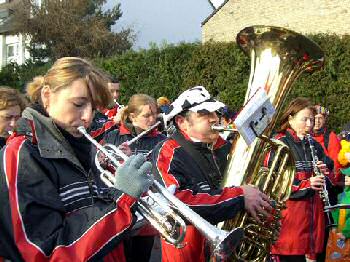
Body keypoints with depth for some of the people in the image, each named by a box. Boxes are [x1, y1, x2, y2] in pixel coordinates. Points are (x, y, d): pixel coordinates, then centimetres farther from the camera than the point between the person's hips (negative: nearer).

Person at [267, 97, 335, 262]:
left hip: (313, 210, 6)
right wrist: (306, 184, -21)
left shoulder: (314, 145, 15)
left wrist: (325, 173, -6)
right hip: (289, 211, -6)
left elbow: (331, 177, 18)